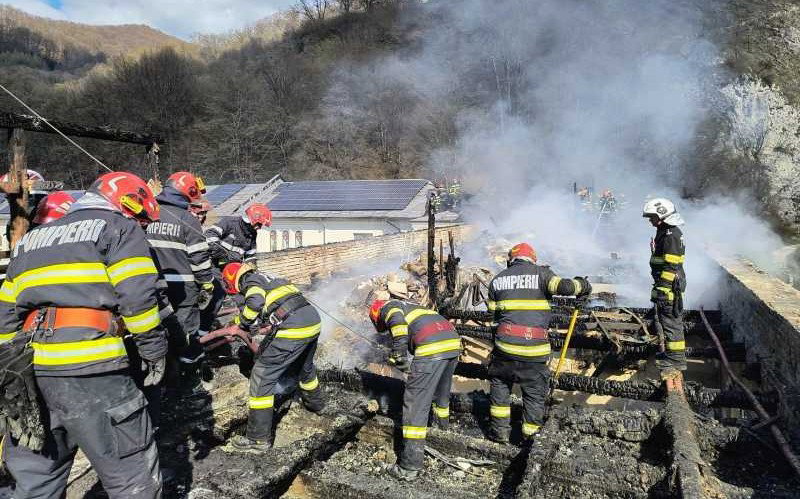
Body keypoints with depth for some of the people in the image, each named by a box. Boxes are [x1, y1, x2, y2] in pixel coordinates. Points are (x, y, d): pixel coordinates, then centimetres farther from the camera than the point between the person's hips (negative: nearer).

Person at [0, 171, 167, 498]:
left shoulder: (32, 239, 26)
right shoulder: (119, 228, 4)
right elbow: (138, 296, -10)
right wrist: (154, 351, -1)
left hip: (30, 372, 7)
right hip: (90, 372, -7)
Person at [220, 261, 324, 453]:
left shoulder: (251, 280, 3)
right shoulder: (268, 278, 27)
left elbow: (255, 302, -17)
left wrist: (245, 323, -1)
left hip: (293, 329, -9)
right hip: (314, 322, 9)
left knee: (262, 376, 1)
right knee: (305, 366, 35)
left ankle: (258, 439, 6)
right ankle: (315, 402, 60)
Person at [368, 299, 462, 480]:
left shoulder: (388, 307, 14)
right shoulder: (409, 307, 37)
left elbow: (397, 321, -12)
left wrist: (398, 355, -11)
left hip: (432, 347, -8)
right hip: (454, 342, 8)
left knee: (416, 403, -4)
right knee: (442, 388, 32)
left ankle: (410, 466, -4)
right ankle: (442, 419, 57)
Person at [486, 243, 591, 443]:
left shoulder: (497, 280, 11)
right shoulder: (541, 273, 2)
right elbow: (563, 287, -13)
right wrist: (581, 284, 7)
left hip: (505, 344, 2)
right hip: (535, 347, -2)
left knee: (499, 384, 22)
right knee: (535, 392, 14)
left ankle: (500, 430, 22)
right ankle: (531, 435, 21)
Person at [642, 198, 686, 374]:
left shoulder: (671, 236, -18)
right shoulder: (666, 232, 15)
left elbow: (671, 267, -23)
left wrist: (661, 289, -23)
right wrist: (659, 287, 27)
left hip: (669, 287, -11)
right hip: (670, 285, 11)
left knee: (671, 322, -4)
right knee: (668, 321, 17)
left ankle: (677, 359, 3)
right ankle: (671, 354, 28)